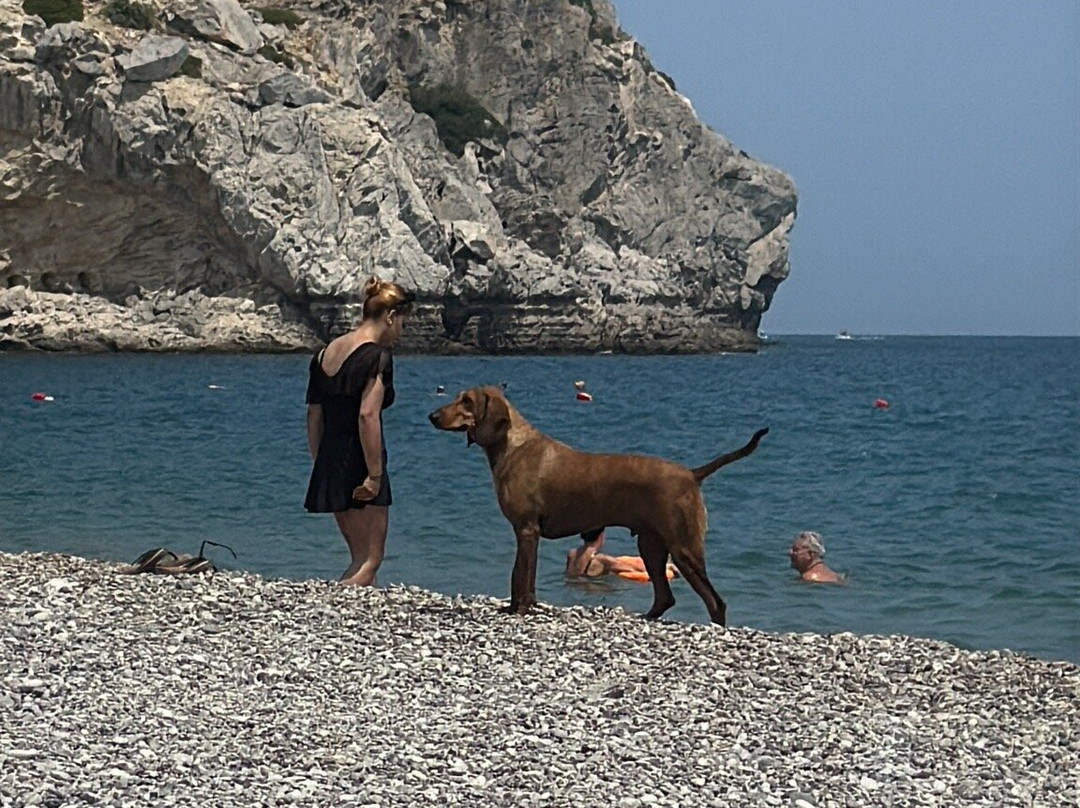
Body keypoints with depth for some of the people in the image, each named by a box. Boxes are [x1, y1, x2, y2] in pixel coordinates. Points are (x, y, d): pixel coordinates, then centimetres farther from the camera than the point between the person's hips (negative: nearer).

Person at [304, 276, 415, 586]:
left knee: (359, 558, 16)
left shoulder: (325, 353, 11)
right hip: (358, 468, -8)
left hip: (328, 467, 8)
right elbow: (367, 416, -22)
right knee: (370, 560, -1)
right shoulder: (378, 356, -12)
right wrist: (375, 475, -19)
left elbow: (314, 415, 14)